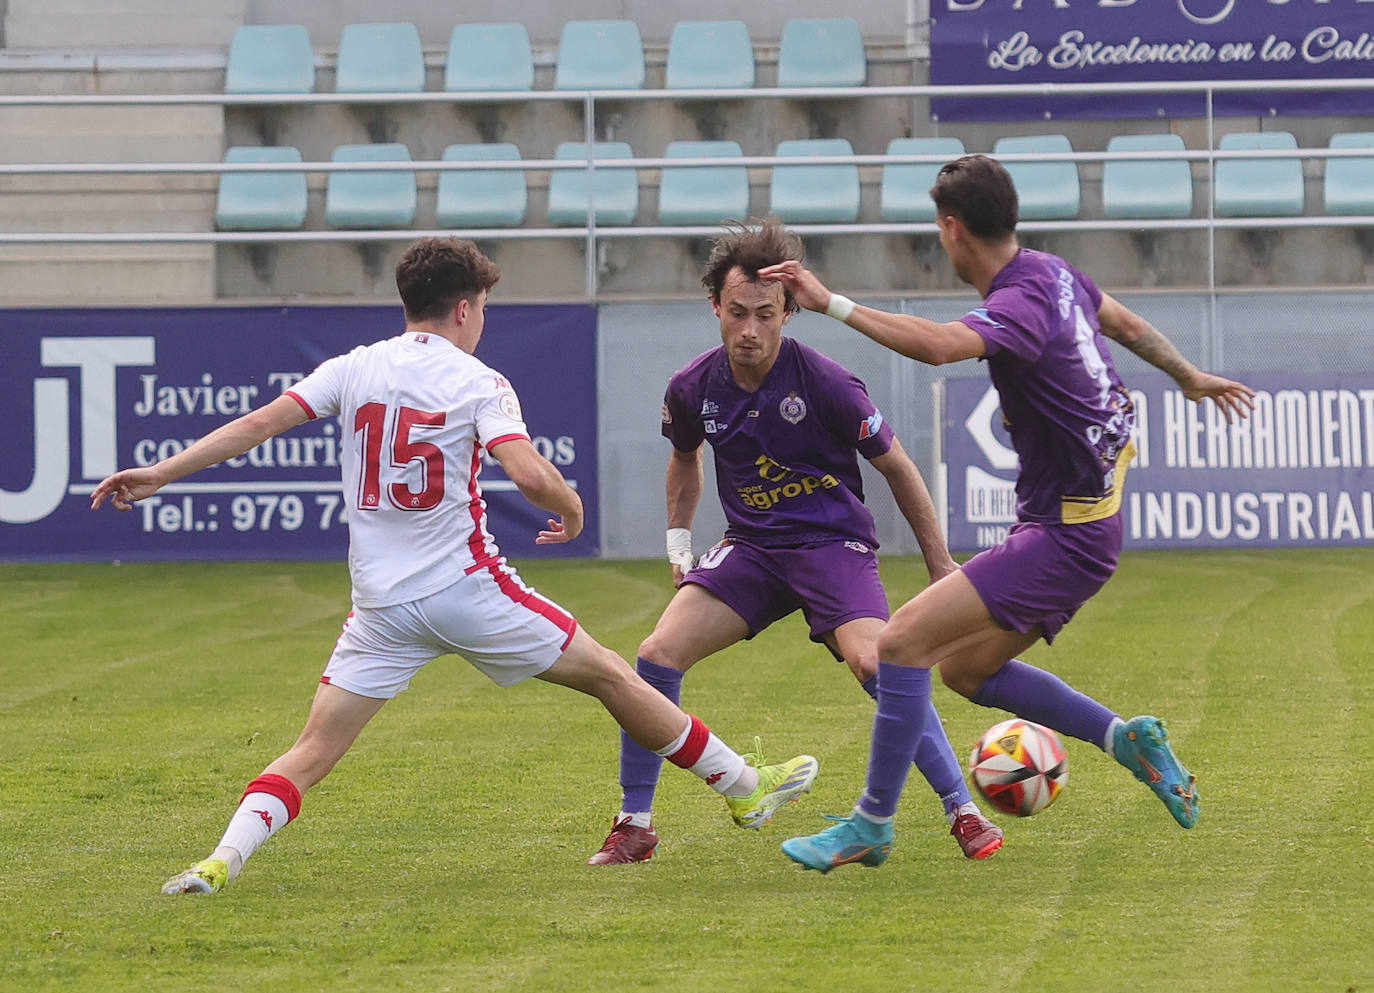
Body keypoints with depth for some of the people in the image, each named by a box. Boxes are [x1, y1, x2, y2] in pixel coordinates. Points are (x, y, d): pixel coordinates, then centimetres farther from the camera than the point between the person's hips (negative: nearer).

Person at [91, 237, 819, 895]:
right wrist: (573, 512, 2)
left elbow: (258, 423, 0)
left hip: (382, 609, 3)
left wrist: (158, 475, 3)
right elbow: (529, 474, -20)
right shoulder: (477, 383, -6)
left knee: (313, 751, 3)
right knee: (610, 676, 12)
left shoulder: (354, 368, 5)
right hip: (468, 589, -3)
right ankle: (742, 788, 23)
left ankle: (223, 858, -19)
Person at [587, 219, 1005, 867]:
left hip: (833, 541, -4)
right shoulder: (693, 389, -4)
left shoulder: (826, 384, -17)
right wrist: (678, 546, 14)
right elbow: (685, 460, 21)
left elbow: (896, 468, -4)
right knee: (657, 655, -14)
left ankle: (964, 813, -15)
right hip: (750, 546, 4)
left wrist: (940, 565, 0)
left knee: (876, 664, -29)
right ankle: (634, 826, 0)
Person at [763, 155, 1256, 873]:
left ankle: (871, 825, -5)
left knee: (903, 640, -13)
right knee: (966, 669, 19)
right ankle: (1128, 739, 21)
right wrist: (1190, 378, 45)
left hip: (1065, 537, -10)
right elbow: (1127, 324, 27)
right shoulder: (1052, 272, 7)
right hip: (1079, 523, 10)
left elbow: (937, 344, -43)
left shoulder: (1021, 305, -22)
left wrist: (830, 303, -42)